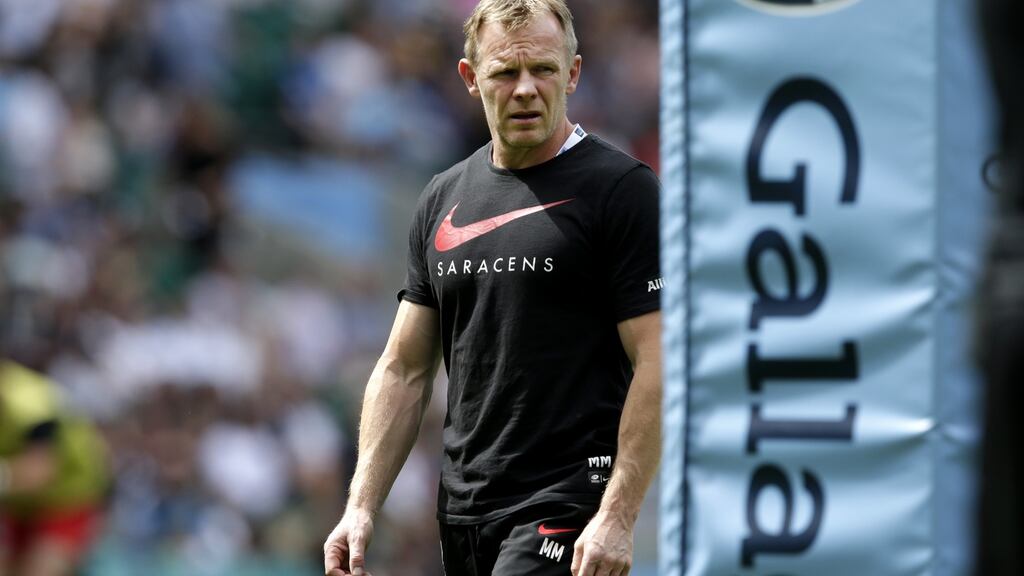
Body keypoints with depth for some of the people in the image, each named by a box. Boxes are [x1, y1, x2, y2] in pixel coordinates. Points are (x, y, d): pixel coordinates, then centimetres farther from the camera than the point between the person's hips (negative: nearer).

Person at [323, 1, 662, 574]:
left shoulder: (623, 191, -6)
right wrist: (362, 505, 6)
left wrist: (618, 517, -19)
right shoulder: (445, 199, 13)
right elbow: (404, 369, 16)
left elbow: (656, 365, -11)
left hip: (566, 507, -7)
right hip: (463, 511, 7)